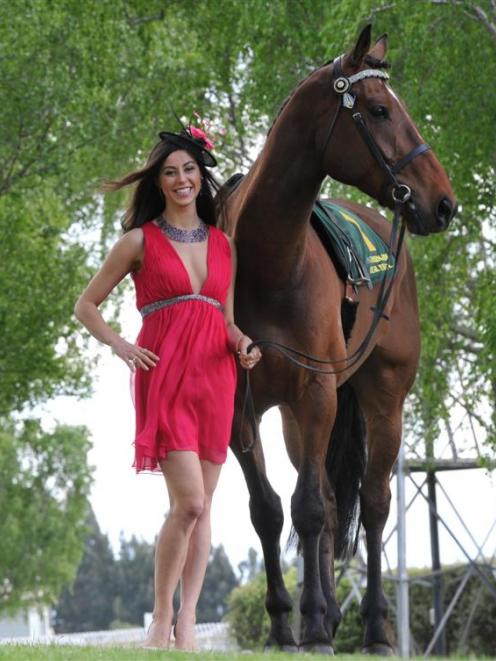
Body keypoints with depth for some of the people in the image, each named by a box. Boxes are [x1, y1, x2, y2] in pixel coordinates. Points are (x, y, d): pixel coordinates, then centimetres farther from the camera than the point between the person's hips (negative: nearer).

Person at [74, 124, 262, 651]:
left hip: (214, 374, 5)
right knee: (188, 501, -14)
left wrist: (242, 345, 1)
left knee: (201, 505, 4)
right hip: (165, 374, -5)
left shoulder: (223, 244, 15)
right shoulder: (140, 241, 3)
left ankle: (187, 622, 10)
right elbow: (86, 305, 7)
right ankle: (160, 620, -1)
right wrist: (120, 347, -8)